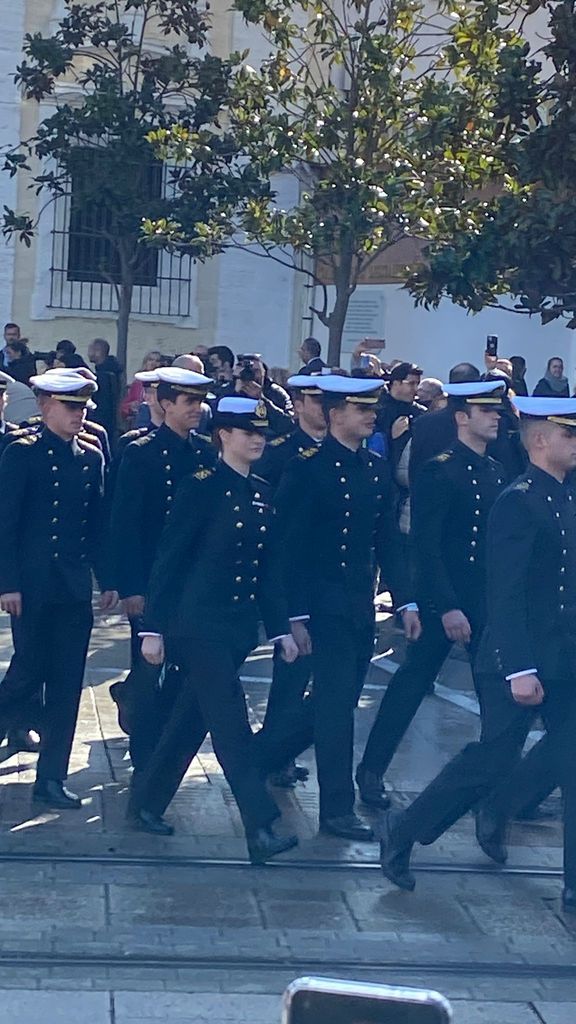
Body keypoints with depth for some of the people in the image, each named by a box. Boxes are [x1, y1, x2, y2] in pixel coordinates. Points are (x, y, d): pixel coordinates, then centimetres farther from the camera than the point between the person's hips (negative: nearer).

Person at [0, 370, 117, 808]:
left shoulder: (92, 458, 9)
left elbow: (98, 523, 13)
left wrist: (107, 579, 8)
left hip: (76, 587, 5)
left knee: (68, 683, 5)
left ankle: (52, 777, 12)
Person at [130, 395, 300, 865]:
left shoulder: (262, 493, 11)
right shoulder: (203, 487, -10)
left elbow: (267, 566, 15)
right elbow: (169, 559, -10)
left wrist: (281, 627, 11)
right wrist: (154, 628, -13)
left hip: (240, 626, 7)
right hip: (199, 622, -7)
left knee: (193, 719, 14)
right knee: (232, 722, -10)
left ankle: (148, 803, 29)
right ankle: (261, 829, -12)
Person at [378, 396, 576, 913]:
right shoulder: (519, 501, -14)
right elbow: (505, 594, -19)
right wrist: (519, 669, -23)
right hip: (523, 662, -7)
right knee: (491, 760, 3)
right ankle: (402, 831, 21)